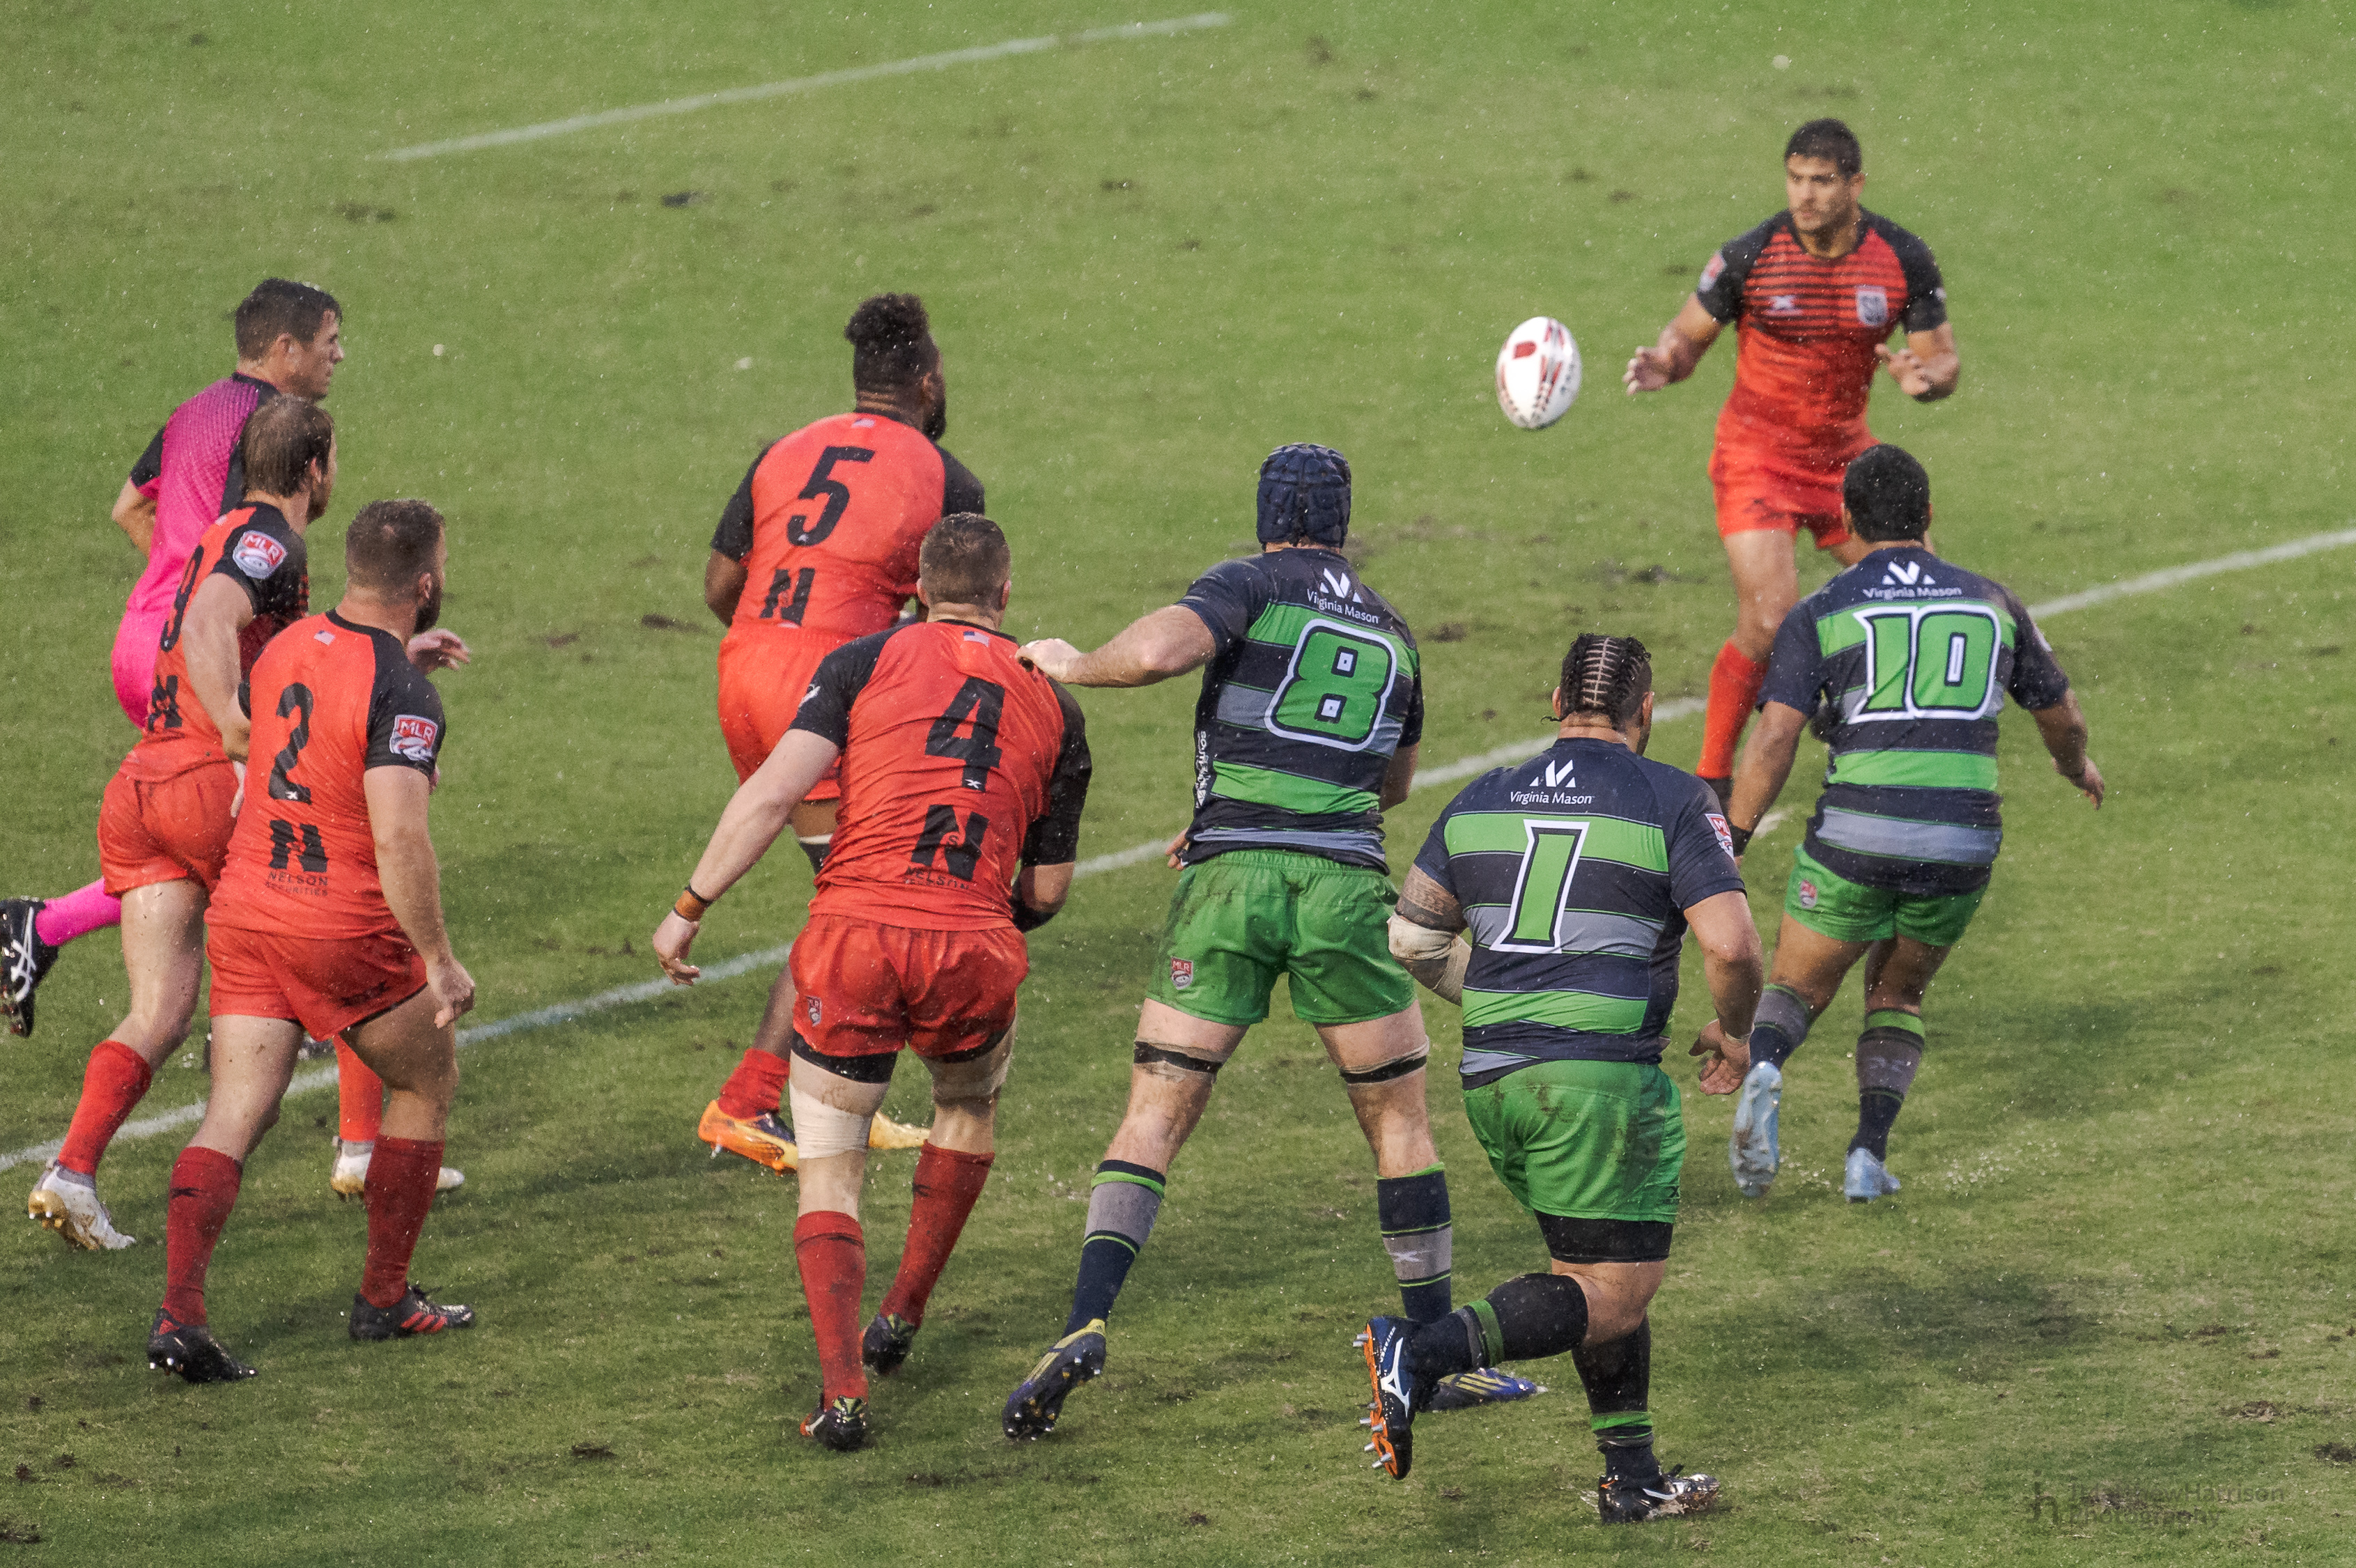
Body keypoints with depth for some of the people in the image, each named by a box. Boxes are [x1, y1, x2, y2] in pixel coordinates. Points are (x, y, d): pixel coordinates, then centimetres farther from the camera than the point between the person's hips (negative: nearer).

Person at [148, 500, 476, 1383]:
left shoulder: (287, 648, 6)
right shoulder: (405, 696, -18)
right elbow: (399, 839, -26)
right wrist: (440, 961, -19)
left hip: (245, 912, 6)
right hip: (347, 929, -6)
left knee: (234, 1115, 0)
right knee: (428, 1083, 18)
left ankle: (178, 1312, -18)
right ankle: (385, 1298, 23)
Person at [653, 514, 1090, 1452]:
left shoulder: (870, 660, 6)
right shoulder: (1051, 705, 14)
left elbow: (775, 790, -5)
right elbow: (1048, 889, 18)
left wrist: (691, 907, -1)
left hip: (856, 935, -2)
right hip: (974, 952, 2)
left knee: (829, 1171, 10)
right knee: (970, 1105, 34)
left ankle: (843, 1390, -7)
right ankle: (903, 1319, 35)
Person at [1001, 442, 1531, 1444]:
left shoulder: (1250, 586, 4)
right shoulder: (1389, 630, 20)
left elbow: (1157, 651, -17)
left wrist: (1071, 666, 2)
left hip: (1229, 880, -2)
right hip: (1345, 886, 2)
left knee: (1154, 1119, 1)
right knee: (1400, 1120, 15)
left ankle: (1084, 1326, -16)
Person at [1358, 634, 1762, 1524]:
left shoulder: (1483, 801, 12)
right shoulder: (1673, 802, -3)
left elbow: (1413, 936, 15)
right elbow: (1732, 946, -12)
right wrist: (1733, 1031, 8)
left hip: (1495, 1078, 7)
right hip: (1603, 1077, -7)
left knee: (1598, 1273, 20)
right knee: (1615, 1297, -3)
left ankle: (1632, 1479, 17)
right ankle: (1427, 1351, -22)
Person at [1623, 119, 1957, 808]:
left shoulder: (1903, 259, -10)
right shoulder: (1750, 257, -16)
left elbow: (1944, 358, -3)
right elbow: (1690, 333, -4)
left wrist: (1925, 376, -27)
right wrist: (1663, 363, -28)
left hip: (1844, 452, 4)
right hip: (1758, 457, -4)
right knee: (1769, 621, -18)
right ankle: (1712, 777, -2)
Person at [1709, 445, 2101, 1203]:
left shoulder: (1818, 614, 3)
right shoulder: (1990, 601, 13)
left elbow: (1773, 742, -8)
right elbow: (2062, 717, 24)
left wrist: (1727, 852, -3)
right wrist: (2078, 766, 46)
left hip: (1856, 836, -2)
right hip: (1960, 844, 2)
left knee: (1796, 991, 13)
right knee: (1897, 994, 25)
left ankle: (1760, 1070, -21)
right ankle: (1869, 1154, 7)